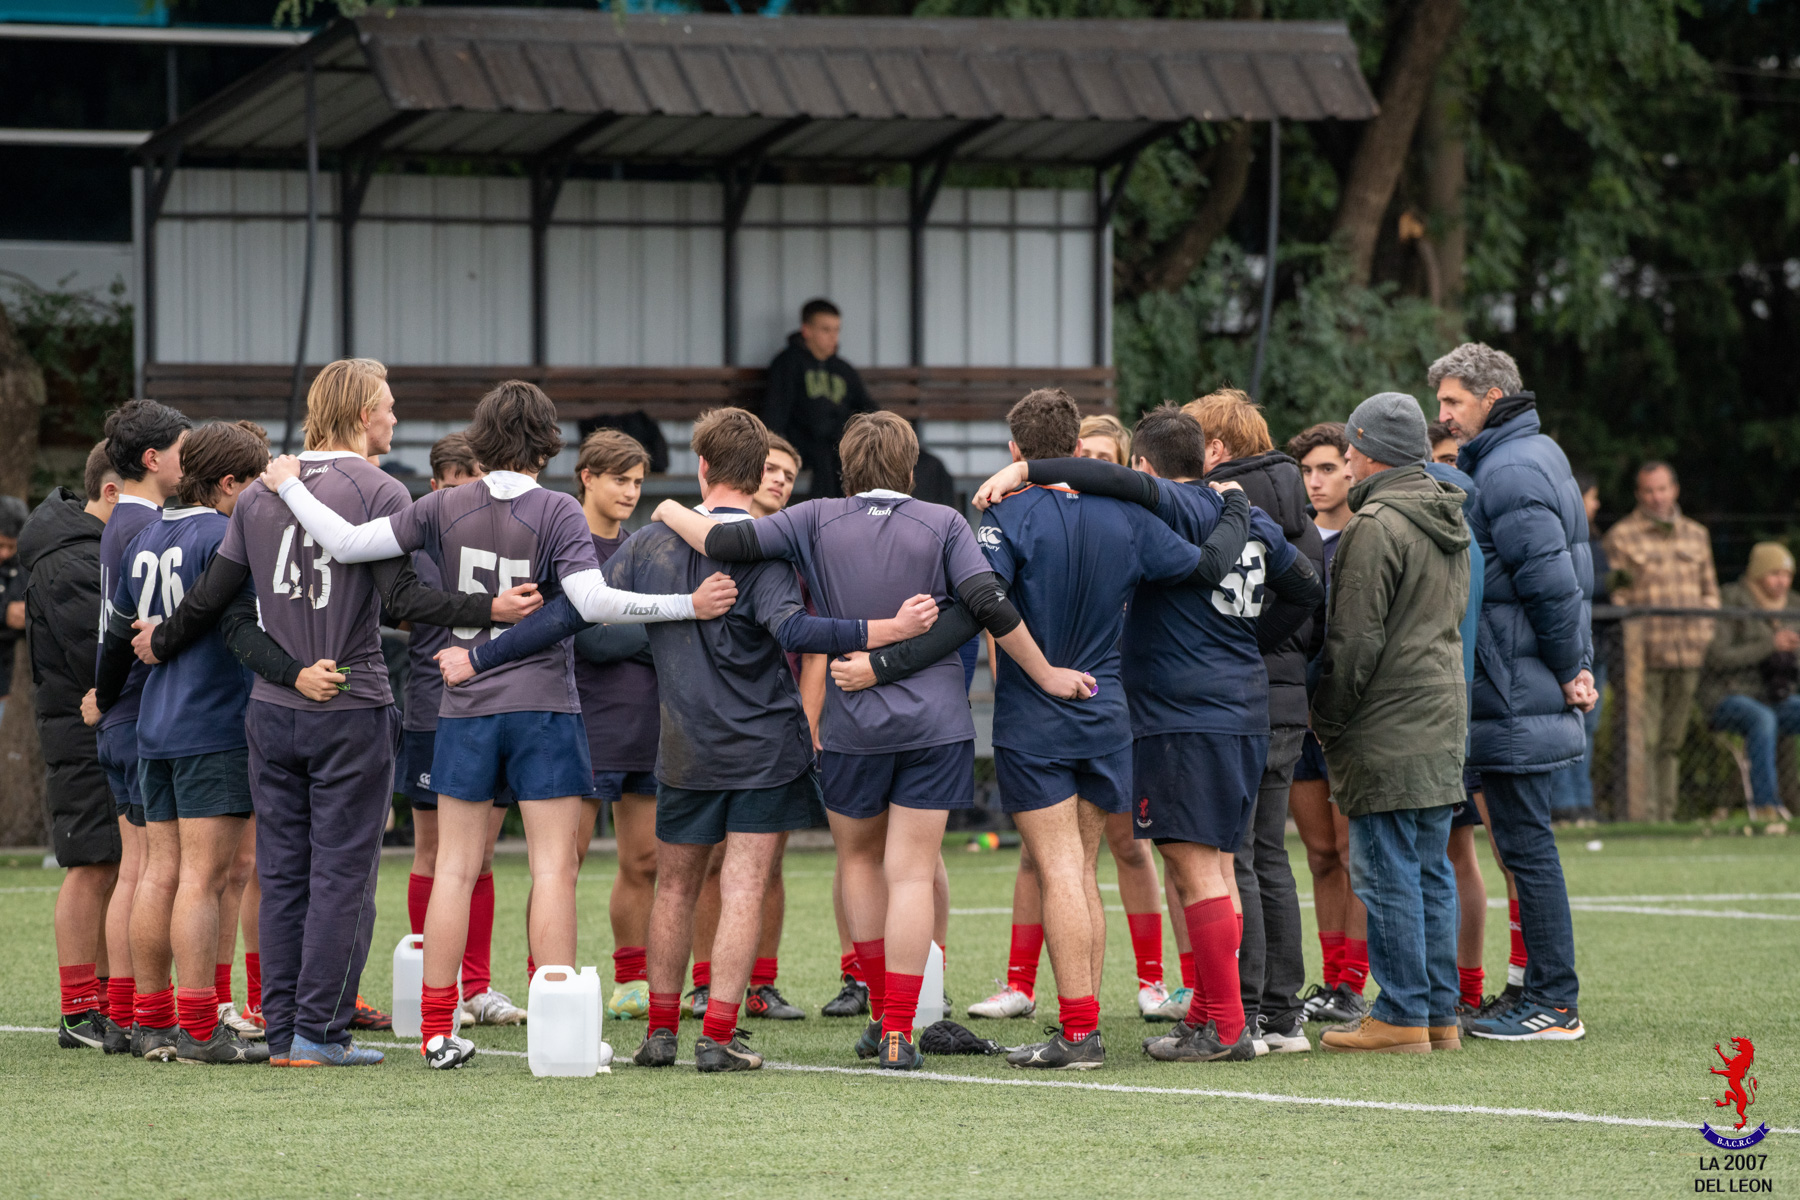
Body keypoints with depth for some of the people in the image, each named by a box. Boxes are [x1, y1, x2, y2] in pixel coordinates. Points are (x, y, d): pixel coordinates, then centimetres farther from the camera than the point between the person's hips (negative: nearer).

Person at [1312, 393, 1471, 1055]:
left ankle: (1402, 1015, -5)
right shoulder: (1450, 523, 15)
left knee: (1387, 872, -5)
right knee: (1431, 871, 11)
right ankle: (1439, 1012, 13)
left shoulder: (1376, 527, -14)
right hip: (1443, 721, 9)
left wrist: (1326, 720, -6)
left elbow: (1355, 640, -16)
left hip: (1387, 727, -9)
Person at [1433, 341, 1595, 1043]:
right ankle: (1547, 996, 16)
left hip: (1514, 695, -10)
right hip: (1530, 692, 10)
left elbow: (1550, 583, -20)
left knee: (1525, 844, -7)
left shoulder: (1509, 473, -15)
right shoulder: (1537, 455, 18)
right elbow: (1564, 579, 20)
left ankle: (1555, 1006, -5)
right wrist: (1577, 668, 16)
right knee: (1526, 844, 13)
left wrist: (1569, 670, -11)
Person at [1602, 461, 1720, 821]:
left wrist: (1706, 634, 10)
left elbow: (1709, 589, 24)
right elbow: (1615, 597, -1)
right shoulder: (1622, 536, 2)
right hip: (1646, 656, -5)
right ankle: (1645, 814, -11)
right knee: (1643, 740, -11)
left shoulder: (1696, 535, 17)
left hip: (1689, 656, 5)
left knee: (1673, 741, 9)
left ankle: (1667, 812, 13)